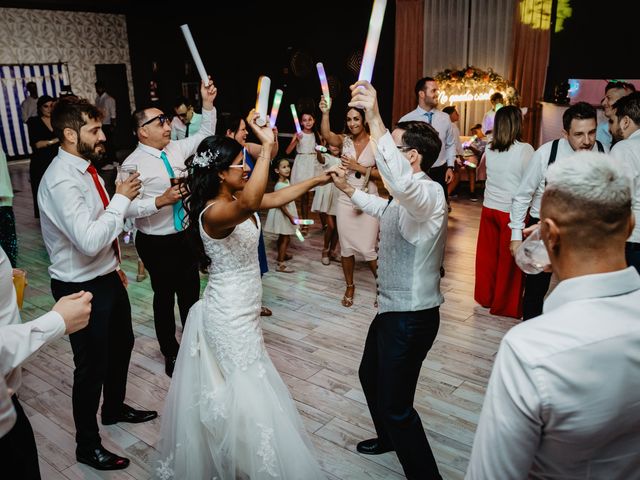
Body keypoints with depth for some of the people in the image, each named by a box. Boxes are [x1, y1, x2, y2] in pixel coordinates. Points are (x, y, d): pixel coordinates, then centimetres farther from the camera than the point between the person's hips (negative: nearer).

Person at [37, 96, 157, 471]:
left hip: (106, 277, 9)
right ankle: (88, 446, 30)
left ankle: (115, 408, 52)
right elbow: (89, 241, -35)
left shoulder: (85, 167, 4)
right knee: (92, 365, 7)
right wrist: (121, 199, -24)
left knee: (122, 344, 26)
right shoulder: (61, 180, -25)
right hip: (82, 288, -9)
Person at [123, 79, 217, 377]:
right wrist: (162, 200, -33)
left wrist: (207, 103, -1)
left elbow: (205, 135, 11)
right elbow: (128, 208, -24)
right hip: (157, 243, -6)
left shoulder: (175, 149, 2)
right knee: (164, 296, 11)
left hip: (185, 236, 6)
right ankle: (170, 353, 31)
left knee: (191, 293, 17)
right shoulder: (133, 164, -17)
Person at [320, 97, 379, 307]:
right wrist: (325, 113, -35)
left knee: (368, 248, -1)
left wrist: (358, 167, -15)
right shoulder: (344, 140, 0)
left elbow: (382, 174, -7)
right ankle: (350, 287, 29)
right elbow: (326, 135, -22)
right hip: (345, 199, 3)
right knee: (346, 246, 10)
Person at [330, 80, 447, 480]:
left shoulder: (428, 193, -23)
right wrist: (349, 189, 30)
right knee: (371, 374, 28)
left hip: (411, 317, -11)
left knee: (396, 406, -3)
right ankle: (389, 438, 52)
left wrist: (374, 119, -50)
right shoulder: (411, 195, 9)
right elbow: (386, 209, 33)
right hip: (393, 309, 11)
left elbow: (400, 183, -49)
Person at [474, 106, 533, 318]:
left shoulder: (489, 149, 1)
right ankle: (506, 305, 19)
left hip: (489, 208, 5)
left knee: (487, 255, 16)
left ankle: (485, 297, 31)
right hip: (512, 211, -5)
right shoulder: (525, 150, -14)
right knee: (509, 259, 7)